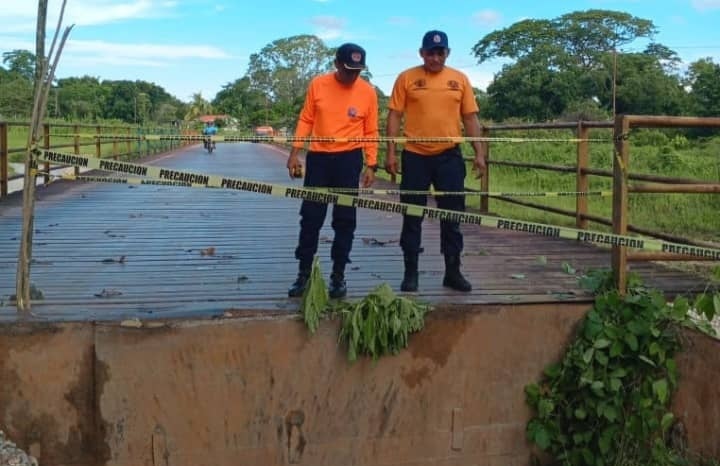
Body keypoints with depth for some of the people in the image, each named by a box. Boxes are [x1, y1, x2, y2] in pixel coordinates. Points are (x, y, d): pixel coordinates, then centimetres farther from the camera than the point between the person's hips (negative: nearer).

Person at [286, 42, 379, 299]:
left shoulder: (368, 91, -2)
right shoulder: (318, 84, -1)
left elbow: (370, 132, 2)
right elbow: (305, 120, 4)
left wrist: (371, 165, -2)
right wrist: (295, 152, -1)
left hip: (349, 159, -1)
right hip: (318, 157, 1)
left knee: (345, 220, 4)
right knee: (310, 217, 3)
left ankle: (338, 275, 14)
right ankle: (304, 273, 14)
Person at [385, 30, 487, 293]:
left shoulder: (460, 79, 6)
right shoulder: (406, 78, 0)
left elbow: (470, 118, 9)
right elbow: (394, 116, 0)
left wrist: (479, 153, 3)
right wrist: (391, 152, -6)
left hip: (449, 156, 2)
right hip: (415, 156, -1)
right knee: (412, 217, 5)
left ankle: (453, 272, 16)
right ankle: (410, 272, 15)